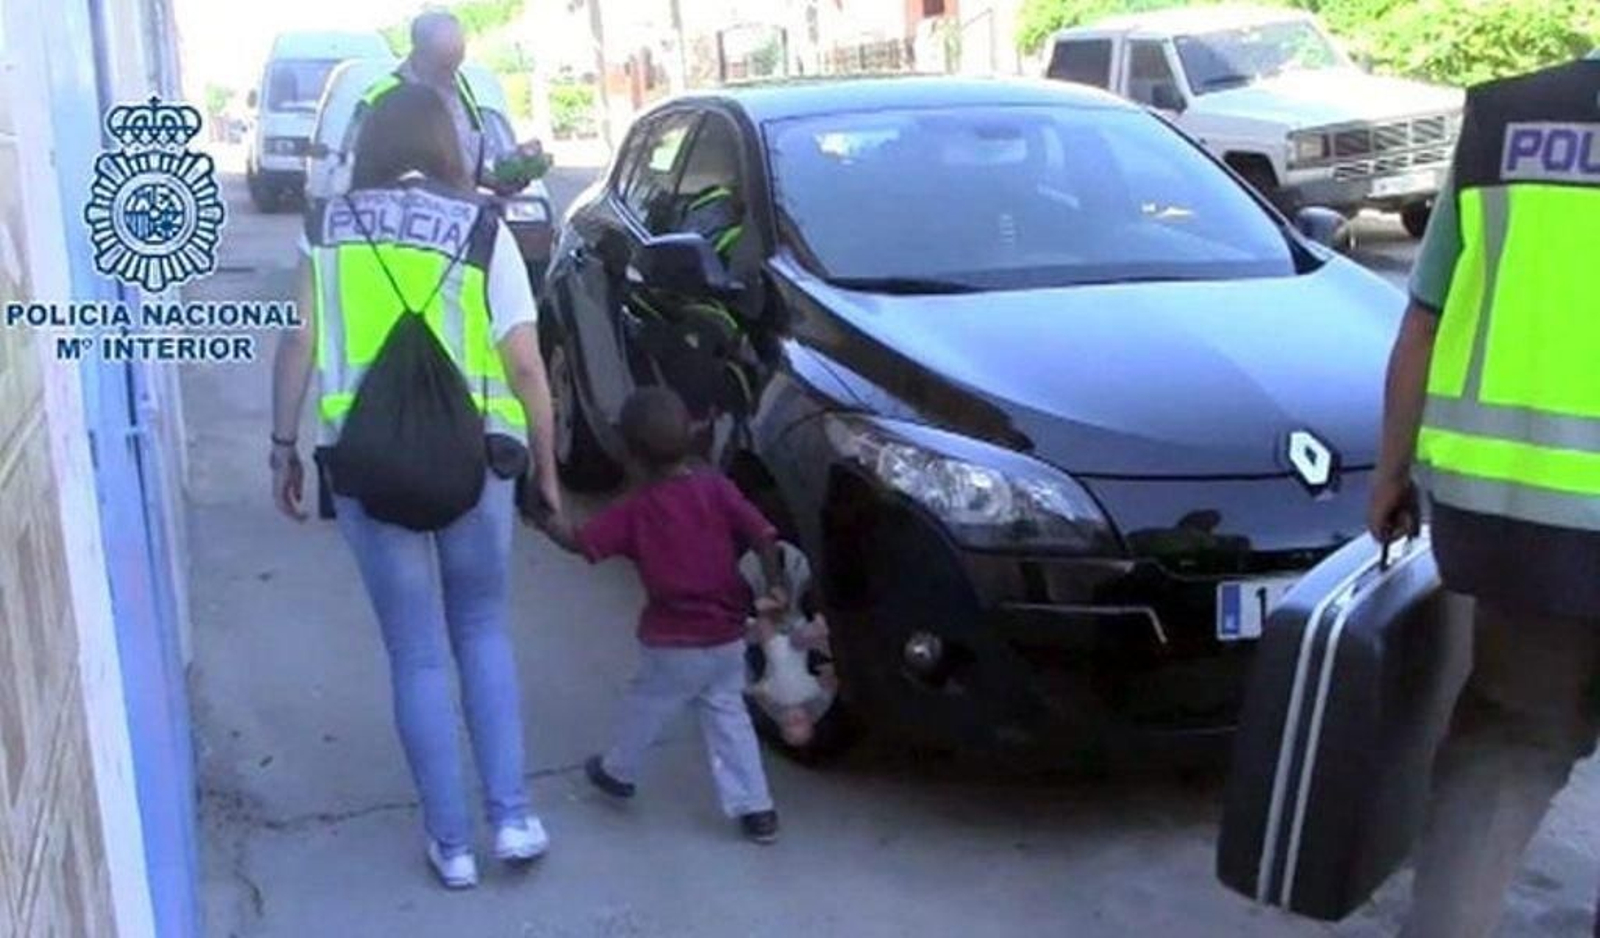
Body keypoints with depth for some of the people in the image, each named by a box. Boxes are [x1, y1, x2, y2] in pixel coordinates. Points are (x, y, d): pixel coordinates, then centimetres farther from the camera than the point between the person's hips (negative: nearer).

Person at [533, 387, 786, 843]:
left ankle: (617, 772, 43)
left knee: (644, 707, 21)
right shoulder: (717, 488, -7)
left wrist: (546, 519, 9)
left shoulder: (634, 511, -11)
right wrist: (776, 588, -5)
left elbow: (579, 541, -7)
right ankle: (755, 809, 12)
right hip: (728, 638, 3)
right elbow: (763, 537, -13)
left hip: (673, 645, -2)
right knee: (727, 715, 14)